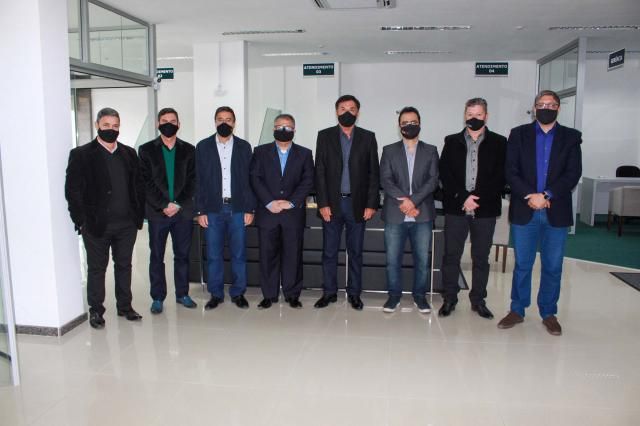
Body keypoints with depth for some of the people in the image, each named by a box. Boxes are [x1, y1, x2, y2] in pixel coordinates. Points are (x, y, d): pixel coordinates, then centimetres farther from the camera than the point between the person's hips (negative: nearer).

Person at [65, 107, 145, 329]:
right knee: (96, 269, 8)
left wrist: (139, 216, 3)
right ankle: (95, 310, 21)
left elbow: (139, 186, 10)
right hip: (97, 225, -3)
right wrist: (81, 221, -10)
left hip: (127, 224, 4)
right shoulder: (81, 155, -2)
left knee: (124, 266, 13)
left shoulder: (129, 154, 9)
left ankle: (125, 306, 25)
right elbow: (72, 190, -5)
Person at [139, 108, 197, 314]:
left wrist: (178, 204, -9)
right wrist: (163, 205, -12)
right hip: (157, 212, -1)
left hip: (183, 211, 1)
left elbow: (192, 181, 1)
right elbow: (146, 182, -3)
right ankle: (157, 298, 16)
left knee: (182, 255, 9)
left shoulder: (188, 150, 7)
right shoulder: (146, 150, 4)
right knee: (157, 257, 6)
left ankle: (182, 294, 22)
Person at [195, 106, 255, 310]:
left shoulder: (244, 147, 6)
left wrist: (250, 209, -2)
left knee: (239, 254, 4)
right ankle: (216, 294, 18)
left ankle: (238, 293, 17)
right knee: (213, 255, 5)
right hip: (213, 209, 0)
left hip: (238, 208, 0)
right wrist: (200, 211, -2)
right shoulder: (203, 147, 5)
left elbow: (249, 179, 4)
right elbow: (198, 180, 3)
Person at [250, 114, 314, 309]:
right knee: (267, 254, 3)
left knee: (293, 254, 3)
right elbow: (255, 179, 1)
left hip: (294, 213, 0)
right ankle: (269, 295, 14)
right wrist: (270, 202, -11)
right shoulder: (260, 152, 9)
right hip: (267, 212, 0)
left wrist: (291, 202, -11)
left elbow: (307, 181, 1)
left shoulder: (305, 154, 10)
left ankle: (292, 294, 14)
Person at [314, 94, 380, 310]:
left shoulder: (368, 137, 5)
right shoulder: (324, 136, 4)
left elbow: (374, 173, 3)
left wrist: (371, 204, -5)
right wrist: (322, 203, -7)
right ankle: (329, 292, 19)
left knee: (355, 252, 8)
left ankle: (354, 293, 20)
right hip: (332, 203, 0)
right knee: (329, 252, 6)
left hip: (357, 204, 0)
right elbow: (319, 172, 0)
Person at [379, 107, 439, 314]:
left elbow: (433, 180, -1)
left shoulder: (430, 151, 11)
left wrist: (413, 200, -14)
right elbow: (385, 180, -1)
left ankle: (420, 296, 21)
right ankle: (394, 295, 19)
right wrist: (403, 200, -15)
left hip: (422, 214, 1)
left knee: (422, 259, 5)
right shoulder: (389, 150, 9)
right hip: (395, 214, 0)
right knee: (392, 259, 3)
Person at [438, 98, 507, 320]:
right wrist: (463, 197, -12)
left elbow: (500, 177, -2)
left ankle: (478, 300, 21)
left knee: (481, 257, 9)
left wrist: (478, 198, -13)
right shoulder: (452, 141, 7)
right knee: (451, 255, 4)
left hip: (485, 209, 0)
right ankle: (449, 299, 16)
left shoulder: (498, 143, 5)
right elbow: (444, 173, -1)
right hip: (456, 208, 0)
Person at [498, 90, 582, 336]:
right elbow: (510, 171, -3)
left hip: (557, 212, 1)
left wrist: (547, 195, -16)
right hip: (524, 211, 0)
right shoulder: (519, 134, 6)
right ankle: (517, 310, 20)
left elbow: (573, 174, -3)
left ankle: (549, 313, 23)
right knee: (522, 265, 7)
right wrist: (530, 196, -15)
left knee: (553, 267, 8)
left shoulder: (571, 137, 7)